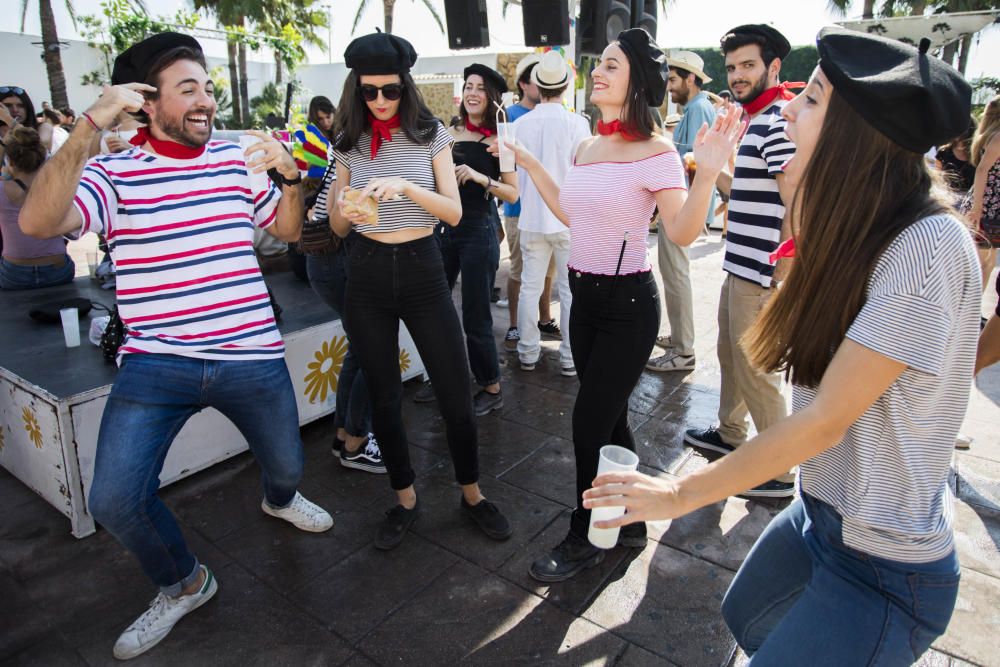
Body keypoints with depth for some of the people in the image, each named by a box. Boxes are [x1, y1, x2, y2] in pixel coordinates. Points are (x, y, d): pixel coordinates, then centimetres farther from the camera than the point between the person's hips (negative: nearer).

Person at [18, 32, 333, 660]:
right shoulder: (114, 172, -2)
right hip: (156, 365, -2)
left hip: (253, 359, 2)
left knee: (287, 468, 16)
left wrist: (291, 178, -3)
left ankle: (279, 499, 57)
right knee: (116, 501, -9)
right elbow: (39, 221, -20)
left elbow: (289, 229, 17)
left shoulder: (238, 159, 8)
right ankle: (184, 584, 22)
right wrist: (92, 123, -24)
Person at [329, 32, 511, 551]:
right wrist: (344, 210, -14)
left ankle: (472, 494, 24)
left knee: (456, 393, 0)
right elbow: (336, 226, 9)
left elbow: (454, 212, -6)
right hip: (367, 275, 2)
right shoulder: (349, 143, 5)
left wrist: (406, 186, -22)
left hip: (422, 269, -2)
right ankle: (405, 499, 28)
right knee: (383, 397, 9)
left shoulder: (430, 135, 0)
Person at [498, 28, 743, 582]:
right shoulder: (587, 147, 9)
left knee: (590, 423, 1)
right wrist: (530, 165, 19)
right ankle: (629, 523, 37)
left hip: (627, 304, -8)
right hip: (585, 295, 8)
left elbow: (682, 233, -21)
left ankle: (584, 539, 23)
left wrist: (708, 172, -35)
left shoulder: (655, 152, -14)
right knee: (609, 418, 17)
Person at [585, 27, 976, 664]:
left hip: (885, 567, -8)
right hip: (820, 515, 8)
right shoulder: (859, 229, 0)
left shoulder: (930, 245, -27)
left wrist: (683, 493, -16)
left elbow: (826, 419, -25)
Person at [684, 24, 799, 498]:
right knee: (730, 354, 21)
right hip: (740, 265, 10)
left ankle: (779, 474, 15)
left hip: (762, 275, -10)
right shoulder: (756, 121, 16)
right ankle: (729, 434, 41)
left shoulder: (781, 121, -16)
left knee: (755, 371, 0)